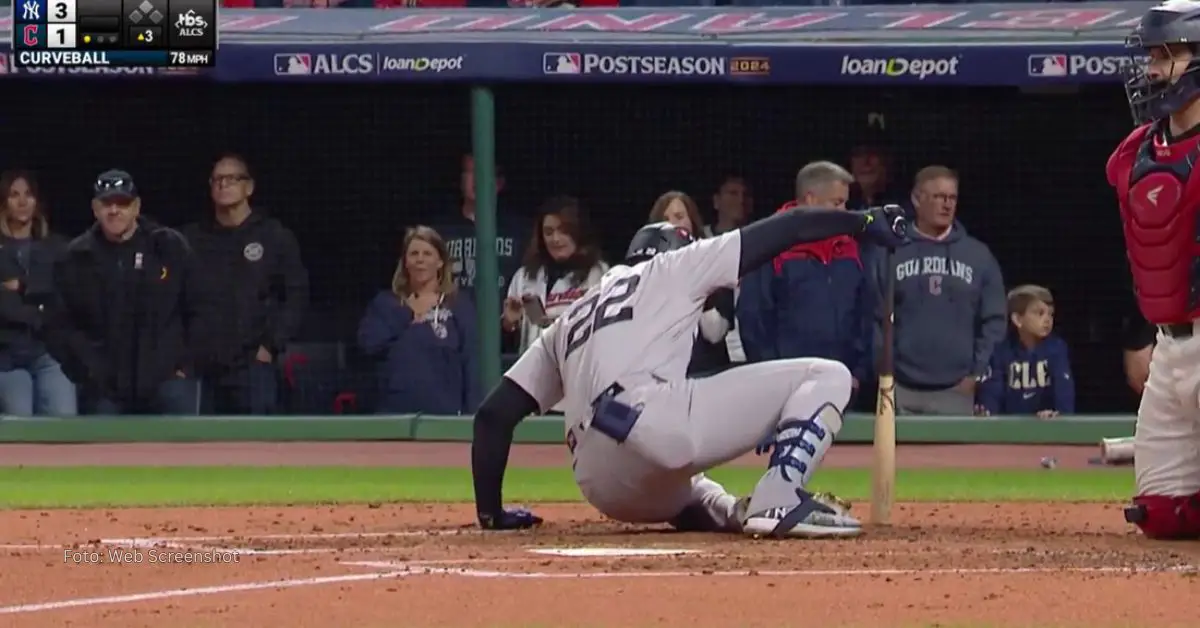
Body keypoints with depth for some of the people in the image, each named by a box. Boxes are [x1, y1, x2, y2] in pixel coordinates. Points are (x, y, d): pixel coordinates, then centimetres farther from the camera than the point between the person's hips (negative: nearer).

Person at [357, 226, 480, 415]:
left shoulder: (458, 305, 4)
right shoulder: (386, 303, 12)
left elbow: (472, 363, 0)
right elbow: (369, 343, -2)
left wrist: (471, 415, -7)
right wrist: (406, 315, -4)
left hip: (444, 413, -2)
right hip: (395, 412, 2)